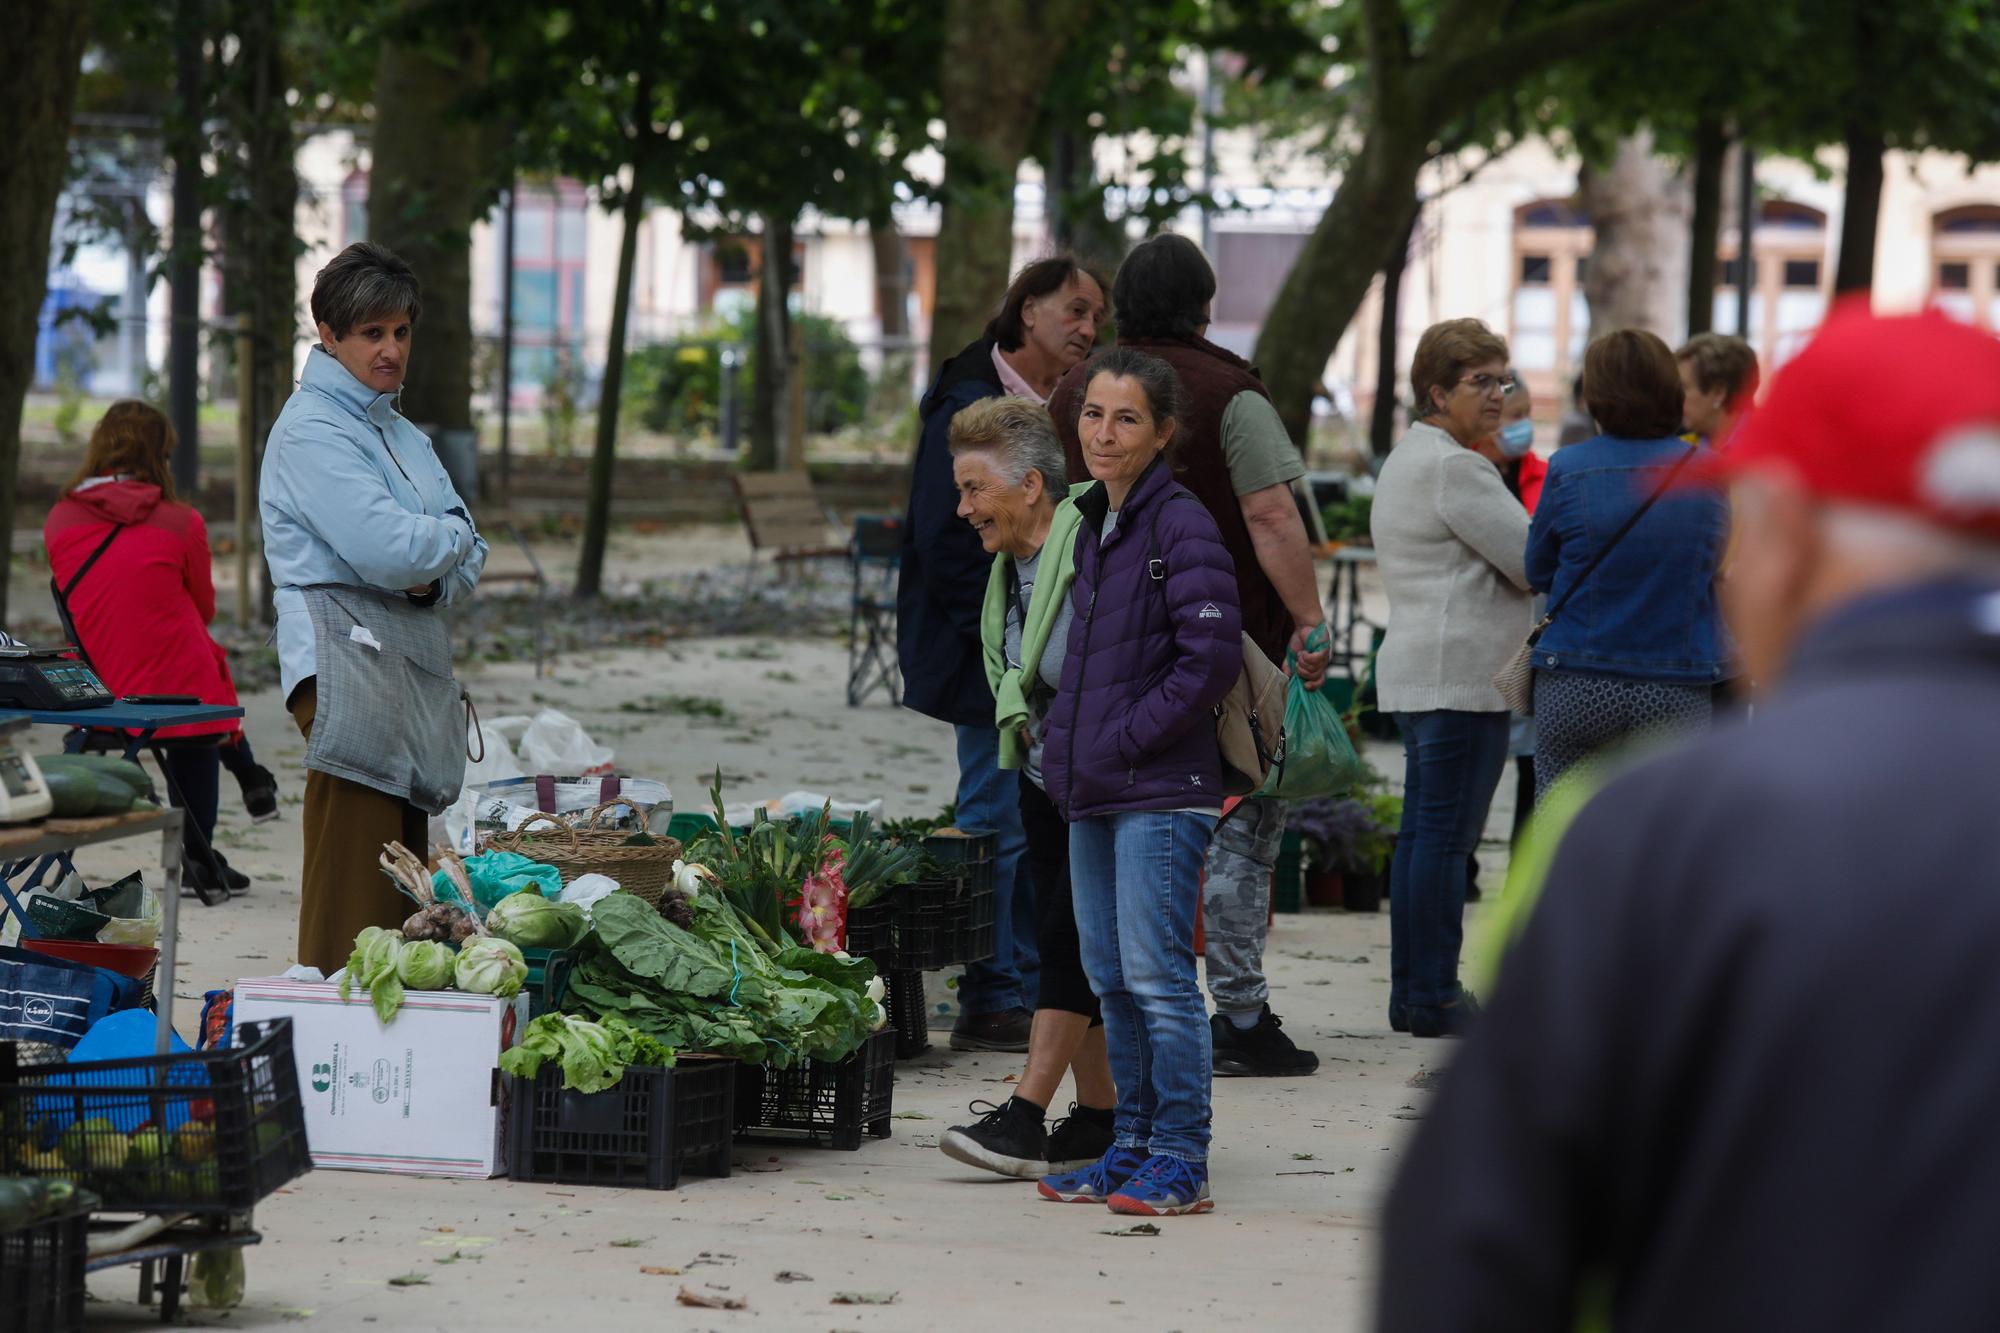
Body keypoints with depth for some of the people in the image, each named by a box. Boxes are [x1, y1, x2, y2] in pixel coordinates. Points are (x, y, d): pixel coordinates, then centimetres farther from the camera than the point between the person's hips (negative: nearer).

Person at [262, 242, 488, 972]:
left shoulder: (403, 436, 22)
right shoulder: (310, 432, -7)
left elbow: (467, 555, 19)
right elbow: (388, 549, -18)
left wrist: (434, 576, -4)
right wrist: (452, 535, 2)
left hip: (412, 660, 9)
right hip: (346, 657, -9)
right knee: (352, 883, -14)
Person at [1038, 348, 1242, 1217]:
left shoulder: (1182, 524, -10)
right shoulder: (1092, 524, 16)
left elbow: (1212, 656, -17)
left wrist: (1127, 738, -14)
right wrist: (1064, 742, 14)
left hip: (1161, 793, -9)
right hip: (1092, 794, 9)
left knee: (1156, 974, -9)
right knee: (1111, 978, 12)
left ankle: (1180, 1162, -4)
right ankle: (1132, 1149, 19)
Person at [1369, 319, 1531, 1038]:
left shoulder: (1405, 459, 21)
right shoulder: (1455, 467, -13)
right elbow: (1535, 561, -13)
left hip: (1414, 672, 11)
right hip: (1461, 674, -11)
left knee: (1422, 834, 11)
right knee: (1446, 837, -9)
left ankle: (1411, 992, 14)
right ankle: (1435, 998, -9)